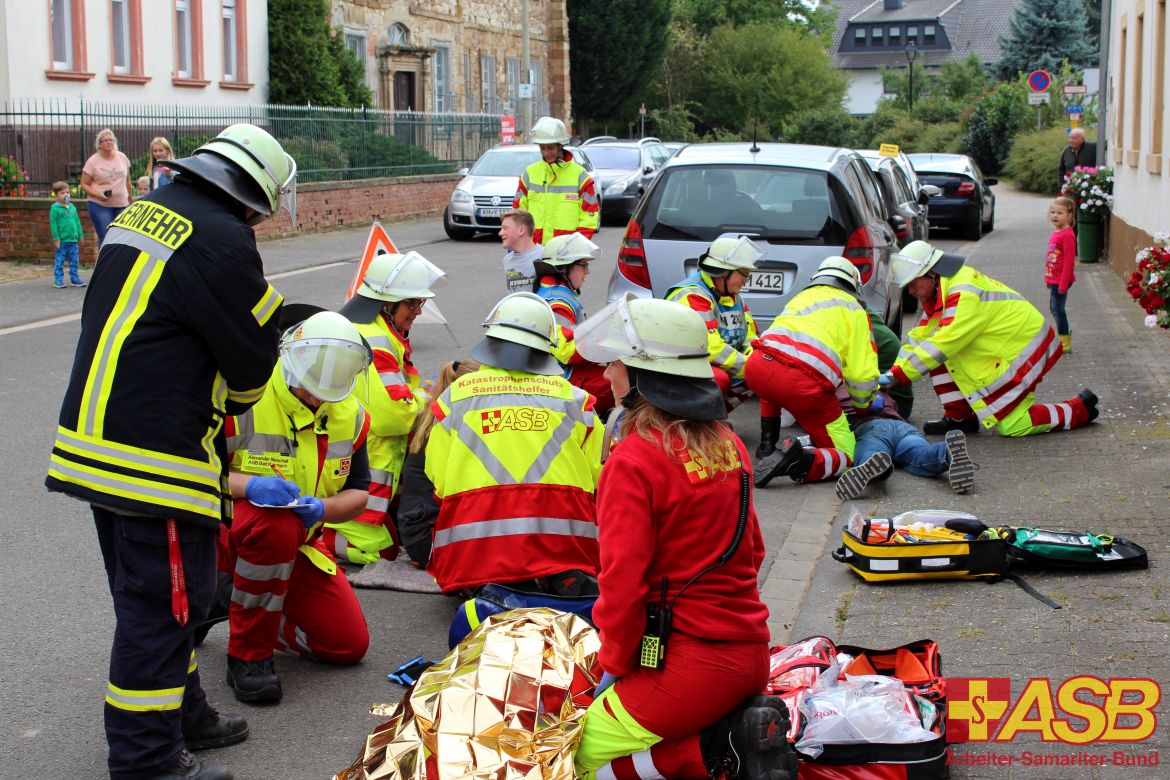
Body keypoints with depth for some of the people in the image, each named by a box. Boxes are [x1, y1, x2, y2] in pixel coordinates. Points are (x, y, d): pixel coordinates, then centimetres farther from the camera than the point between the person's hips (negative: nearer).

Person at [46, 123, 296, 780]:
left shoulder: (145, 211, 13)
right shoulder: (222, 239, -15)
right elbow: (252, 359, -8)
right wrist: (230, 405, 15)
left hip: (93, 441, 10)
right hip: (156, 456, -10)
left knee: (152, 595, 20)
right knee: (163, 601, 1)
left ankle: (183, 715, 36)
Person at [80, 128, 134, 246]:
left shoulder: (122, 157, 8)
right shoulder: (93, 161, -4)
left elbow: (128, 182, 17)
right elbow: (84, 184, -3)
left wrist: (131, 200, 19)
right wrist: (98, 194, -18)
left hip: (122, 205, 4)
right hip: (100, 205, -4)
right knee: (105, 239, -7)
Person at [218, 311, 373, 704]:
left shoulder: (350, 415, -2)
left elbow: (358, 494, 3)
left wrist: (321, 508, -21)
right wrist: (247, 484, -40)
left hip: (299, 540, 6)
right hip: (227, 531, -6)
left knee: (349, 644, -1)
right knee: (275, 524, -42)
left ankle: (242, 605, 23)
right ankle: (248, 655, -22)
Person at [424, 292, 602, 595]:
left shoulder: (455, 393, 13)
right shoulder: (573, 397, 13)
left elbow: (438, 481, 8)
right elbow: (596, 474, 9)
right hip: (563, 539, 0)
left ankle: (490, 586, -10)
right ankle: (566, 579, -14)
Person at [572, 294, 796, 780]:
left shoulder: (633, 460, -16)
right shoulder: (727, 443, 7)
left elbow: (623, 580, -17)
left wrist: (614, 665, -3)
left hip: (691, 664, -8)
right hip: (750, 652, 8)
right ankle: (740, 726, 3)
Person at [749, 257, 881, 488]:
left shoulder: (800, 298, 33)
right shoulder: (853, 308, 17)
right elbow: (862, 372, 8)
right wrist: (864, 403, 29)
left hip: (757, 368, 5)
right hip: (803, 382, -5)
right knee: (845, 456, 6)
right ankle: (802, 461, -24)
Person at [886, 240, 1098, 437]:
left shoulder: (964, 292, -27)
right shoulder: (941, 291, 4)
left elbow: (945, 342, -32)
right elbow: (919, 337, 4)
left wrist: (898, 374, -32)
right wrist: (894, 371, -8)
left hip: (1025, 348, -9)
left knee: (1012, 426, -10)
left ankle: (1080, 408, 8)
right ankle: (960, 417, 1)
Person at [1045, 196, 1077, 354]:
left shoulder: (1067, 235, -18)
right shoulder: (1056, 233, 10)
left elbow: (1069, 262, -20)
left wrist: (1063, 283, -21)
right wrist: (1048, 278, 20)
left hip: (1061, 280, -9)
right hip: (1053, 279, 9)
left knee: (1057, 309, -5)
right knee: (1054, 308, 17)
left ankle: (1065, 345, 2)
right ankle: (1065, 335, 30)